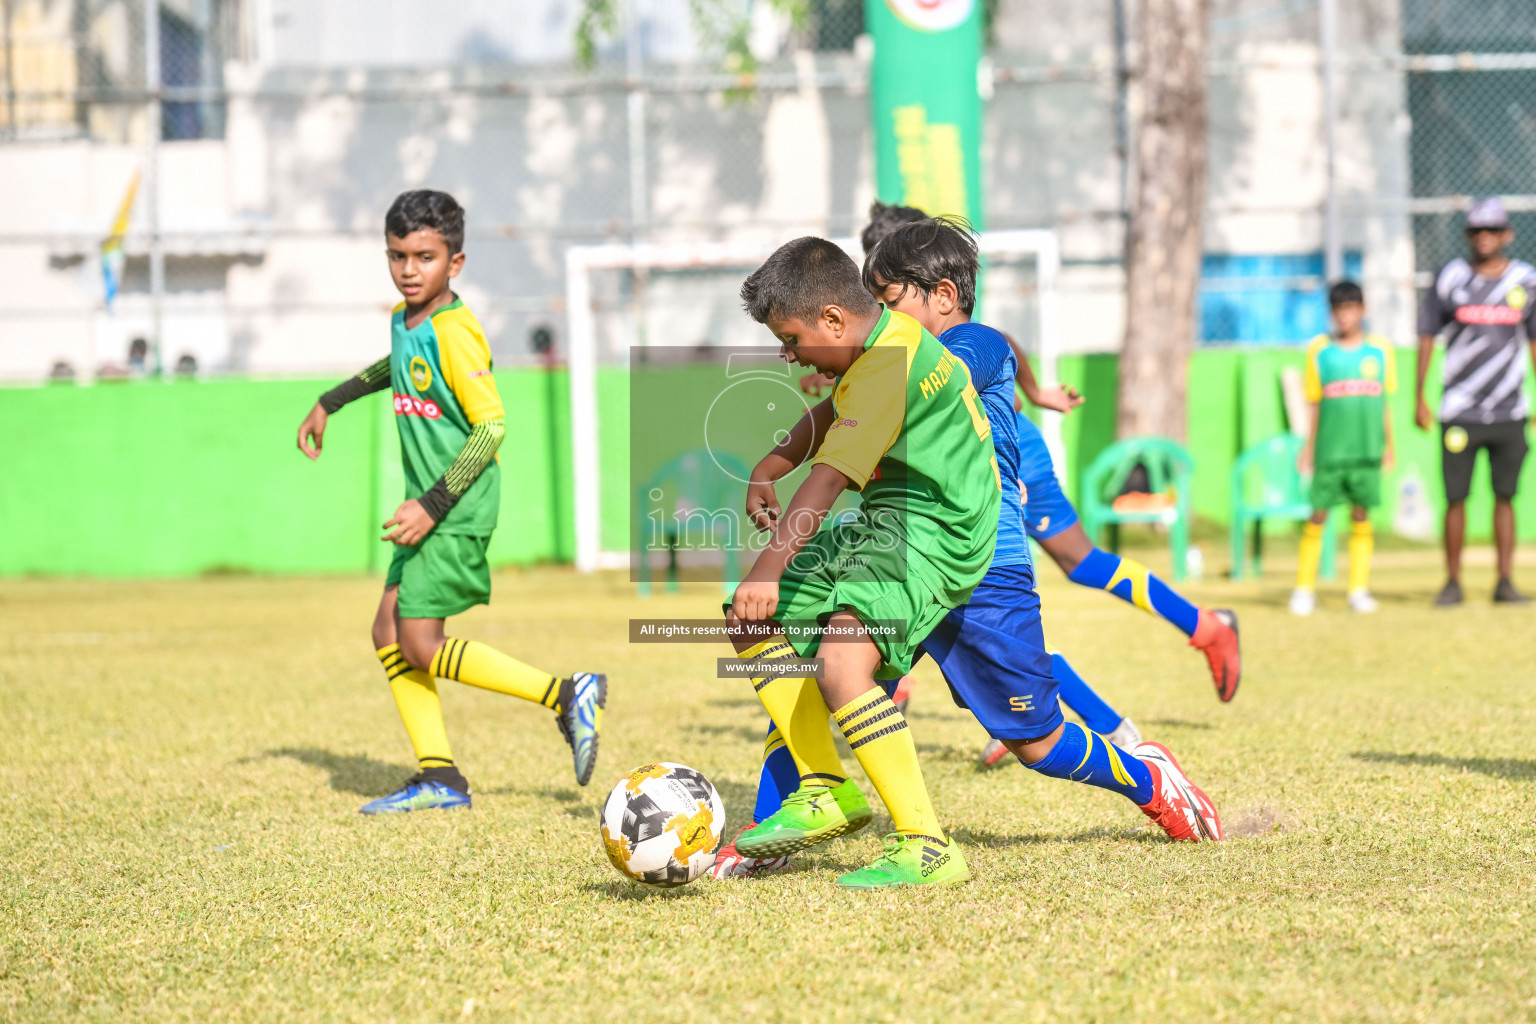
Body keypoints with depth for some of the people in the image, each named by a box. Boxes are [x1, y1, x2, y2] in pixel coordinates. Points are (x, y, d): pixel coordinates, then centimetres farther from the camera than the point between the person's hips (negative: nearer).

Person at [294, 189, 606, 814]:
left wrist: (433, 505, -24)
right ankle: (439, 779, 9)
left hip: (459, 506, -9)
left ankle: (568, 694, -8)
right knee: (389, 633, 7)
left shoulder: (453, 334, -19)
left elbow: (492, 426, -21)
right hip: (428, 501, 9)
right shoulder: (403, 320, 8)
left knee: (422, 646, -11)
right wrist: (329, 403, 36)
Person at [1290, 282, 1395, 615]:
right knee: (1318, 515, -2)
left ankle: (1359, 590, 11)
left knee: (1361, 516, 4)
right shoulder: (1319, 350, 4)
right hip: (1330, 449, -1)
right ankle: (1304, 589, 4)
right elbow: (1314, 403, 7)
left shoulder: (1381, 349, 6)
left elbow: (1385, 401, 11)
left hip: (1367, 450, 1)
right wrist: (1309, 447, 5)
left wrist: (1389, 446, 11)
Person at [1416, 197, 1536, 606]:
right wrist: (1419, 398, 1)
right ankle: (1453, 582, 7)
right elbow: (1427, 337, 5)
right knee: (1455, 497, -1)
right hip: (1459, 413, -1)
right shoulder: (1449, 278, 1)